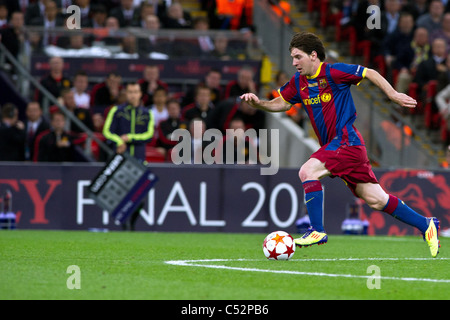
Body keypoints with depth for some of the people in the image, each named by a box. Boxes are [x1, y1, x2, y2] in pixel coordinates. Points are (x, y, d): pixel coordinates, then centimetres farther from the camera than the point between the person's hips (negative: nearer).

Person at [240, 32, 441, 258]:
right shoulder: (299, 82, 10)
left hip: (346, 140, -8)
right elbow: (281, 103, 21)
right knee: (375, 200, 8)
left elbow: (370, 73, -4)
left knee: (307, 171, -22)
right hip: (333, 145, 8)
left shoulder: (333, 72, -11)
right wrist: (258, 103, 3)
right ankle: (426, 225, 19)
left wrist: (394, 95, -6)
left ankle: (317, 231, -17)